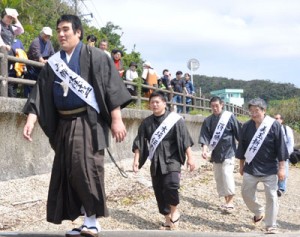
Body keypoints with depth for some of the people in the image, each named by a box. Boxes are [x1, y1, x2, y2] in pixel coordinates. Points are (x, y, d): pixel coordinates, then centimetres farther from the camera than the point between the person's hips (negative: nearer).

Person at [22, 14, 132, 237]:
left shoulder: (94, 56, -2)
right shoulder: (53, 63, 12)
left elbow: (111, 86, -8)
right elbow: (40, 94, 7)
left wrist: (117, 120, -16)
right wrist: (31, 120, -7)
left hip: (88, 121, -6)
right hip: (63, 124, 6)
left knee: (85, 167, -15)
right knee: (67, 172, 4)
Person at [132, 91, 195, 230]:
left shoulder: (175, 119, -5)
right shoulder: (146, 123, 5)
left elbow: (185, 140, -6)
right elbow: (139, 142, 7)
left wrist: (190, 157, -9)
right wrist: (136, 159, -1)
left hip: (172, 159, -4)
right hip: (156, 162, 4)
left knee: (171, 184, -25)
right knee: (159, 191, 5)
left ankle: (175, 211, 2)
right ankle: (168, 219, 20)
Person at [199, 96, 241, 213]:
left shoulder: (229, 117, -7)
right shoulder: (208, 121, 4)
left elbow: (239, 133, -3)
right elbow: (204, 137, -3)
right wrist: (204, 149, -19)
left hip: (228, 152, -5)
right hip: (215, 153, 5)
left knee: (227, 175, -14)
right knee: (219, 177, 8)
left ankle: (230, 201, -7)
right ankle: (226, 200, 19)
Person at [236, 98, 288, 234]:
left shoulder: (274, 125, -12)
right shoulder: (246, 126, -2)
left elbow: (281, 147, -10)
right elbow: (242, 147, 9)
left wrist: (281, 168, -11)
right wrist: (241, 165, 13)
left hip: (270, 169, -4)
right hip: (250, 168, 4)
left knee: (271, 197, -1)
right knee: (246, 193, 10)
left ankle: (271, 227, 9)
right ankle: (259, 213, 37)